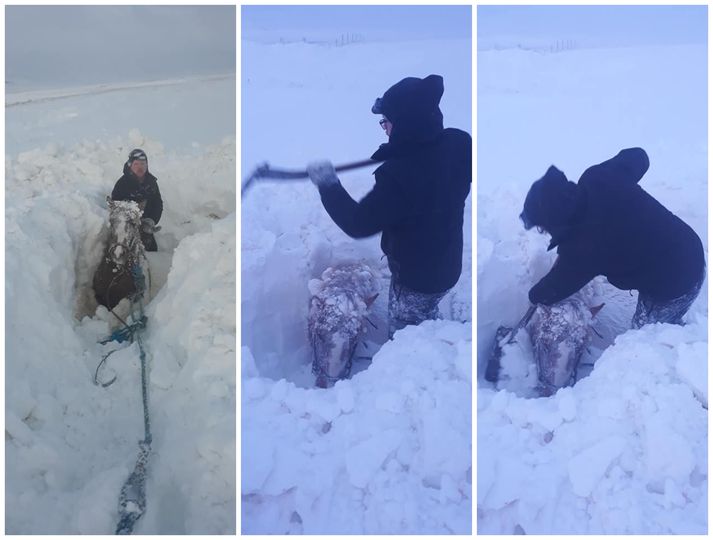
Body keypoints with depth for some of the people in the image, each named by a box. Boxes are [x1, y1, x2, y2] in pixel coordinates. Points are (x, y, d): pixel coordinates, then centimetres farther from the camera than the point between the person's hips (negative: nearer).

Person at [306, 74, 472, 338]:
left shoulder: (399, 174, -37)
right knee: (426, 321, 34)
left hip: (414, 276, -8)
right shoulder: (458, 144, -14)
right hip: (446, 264, 8)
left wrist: (328, 185, -15)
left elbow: (359, 223, -27)